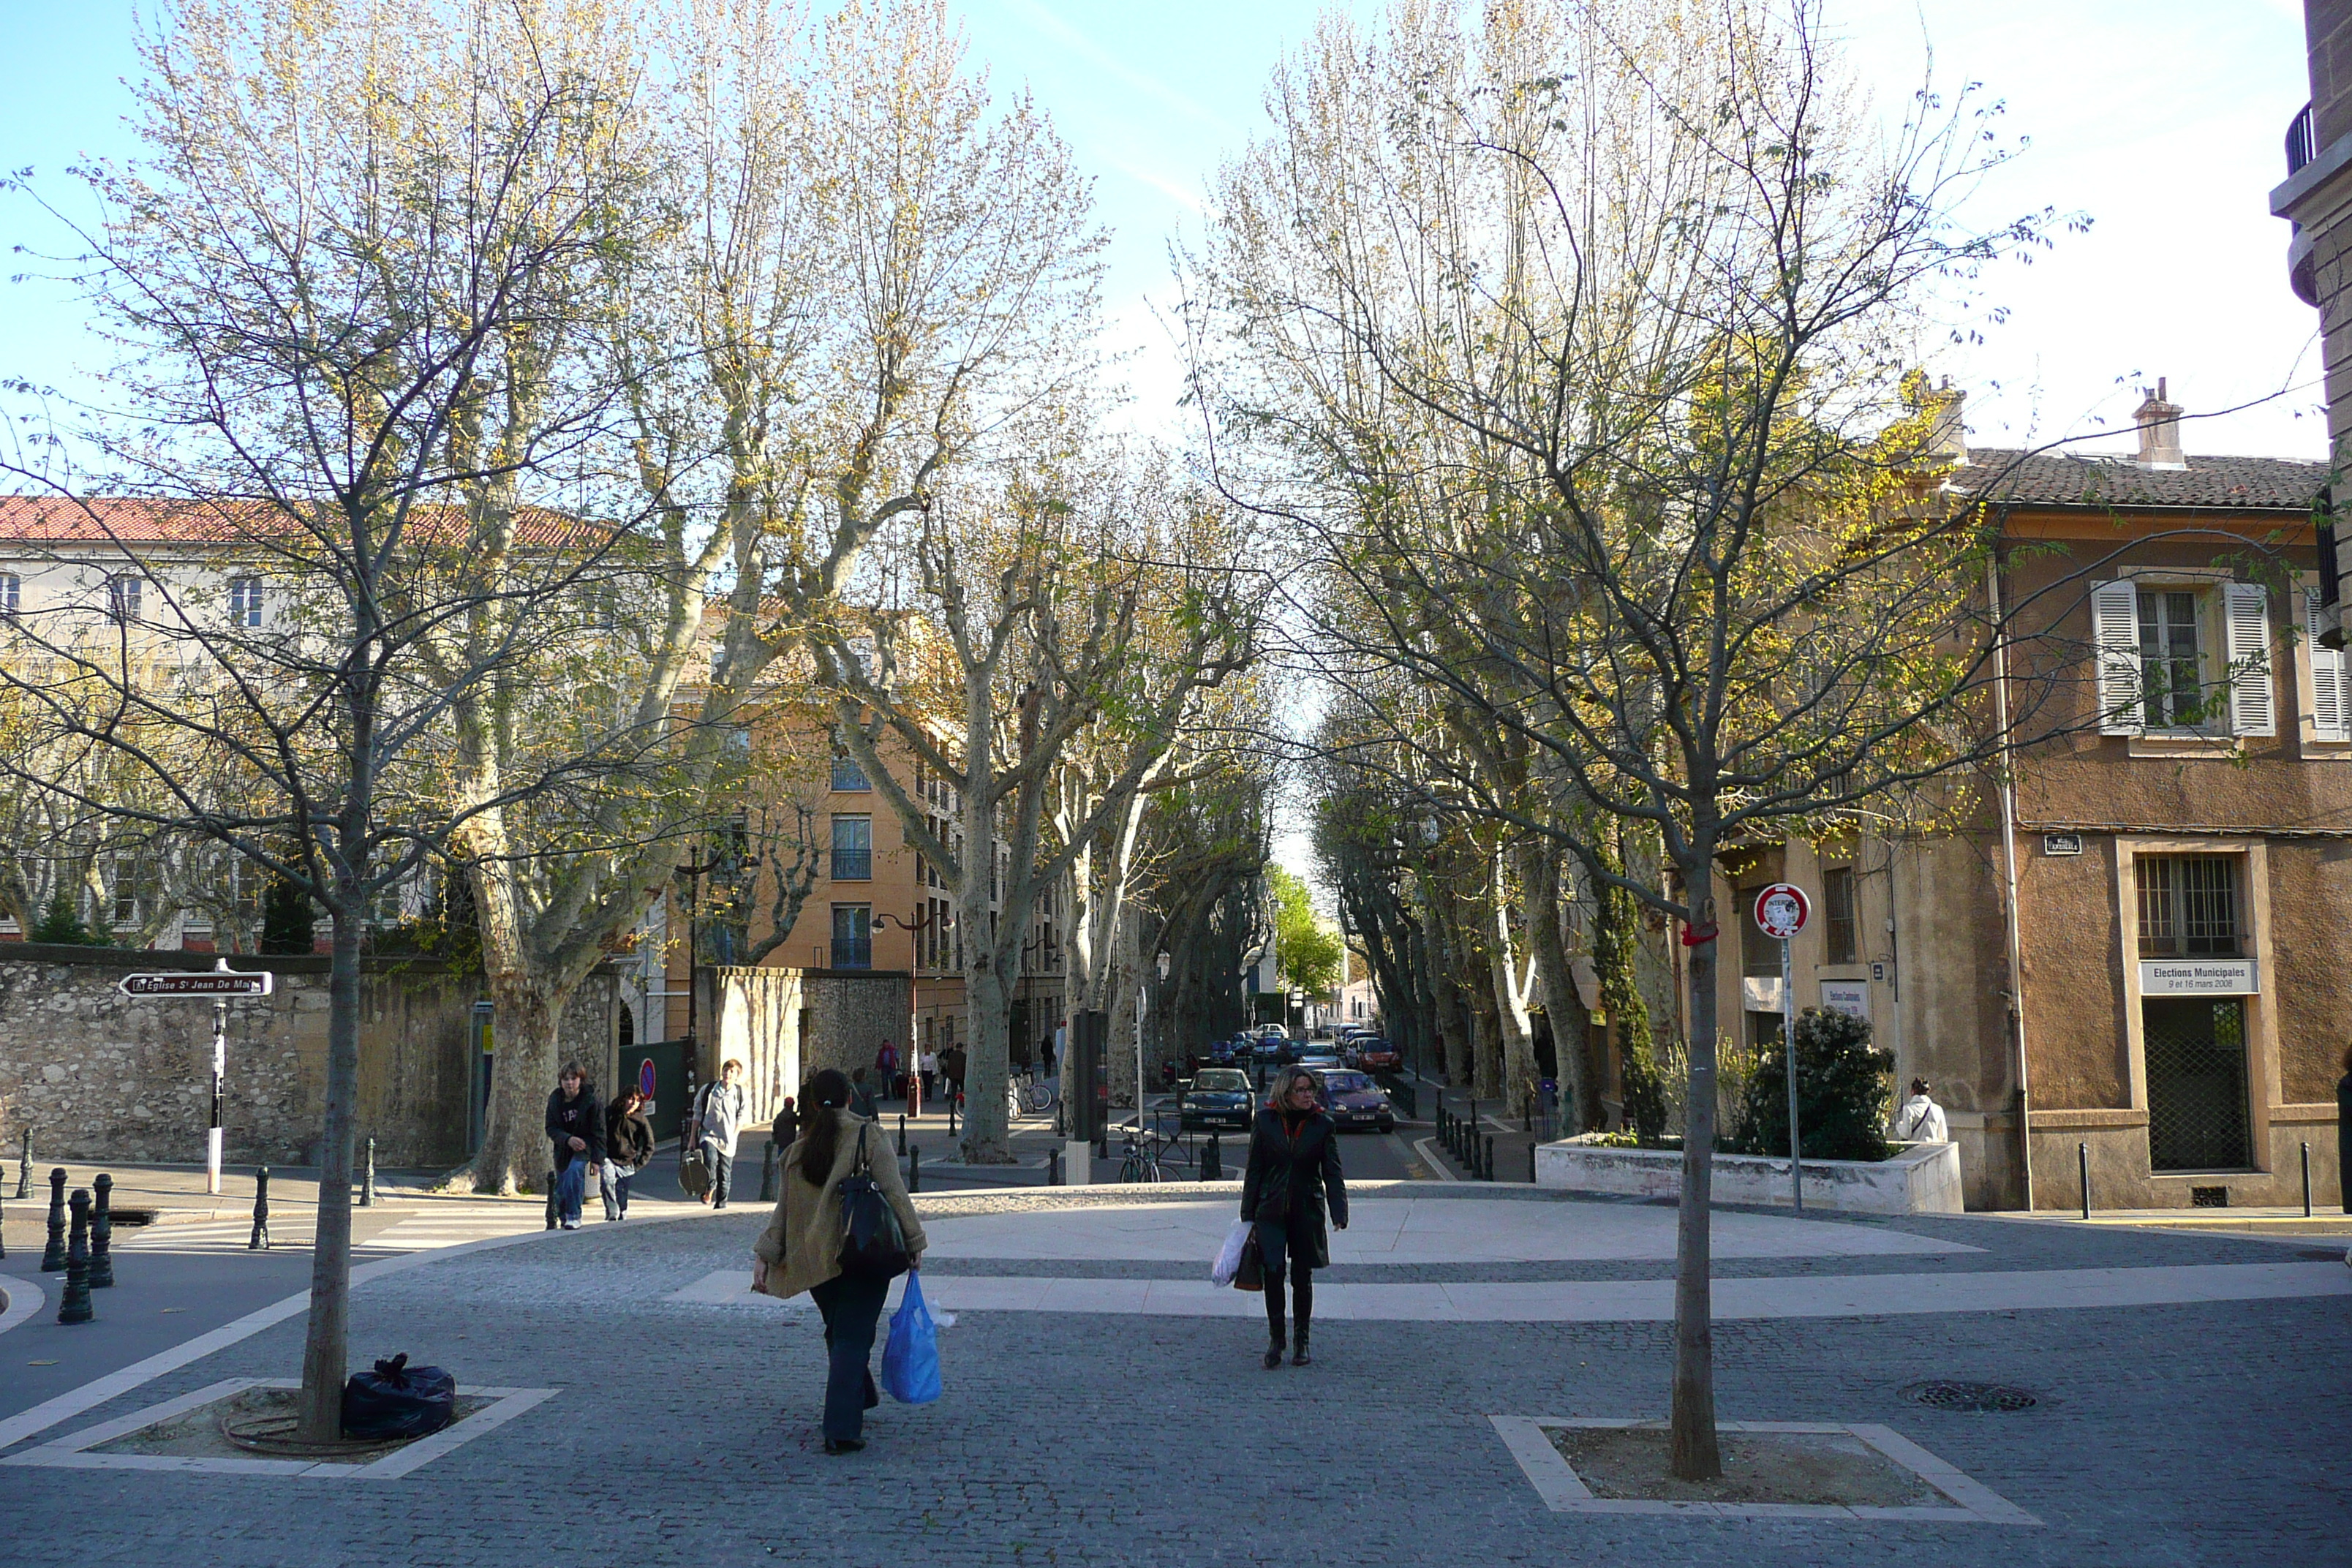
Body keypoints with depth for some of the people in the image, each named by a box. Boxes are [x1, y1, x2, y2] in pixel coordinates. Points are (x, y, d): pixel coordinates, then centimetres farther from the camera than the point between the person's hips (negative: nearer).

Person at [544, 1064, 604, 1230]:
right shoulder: (555, 1100, -4)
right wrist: (568, 1139, -24)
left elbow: (598, 1132, -10)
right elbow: (551, 1128, -5)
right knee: (561, 1183, 8)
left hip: (584, 1145, -4)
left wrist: (597, 1159, -15)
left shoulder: (590, 1101, -13)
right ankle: (563, 1216, 36)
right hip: (563, 1148, 4)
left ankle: (574, 1216, -24)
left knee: (575, 1170, -29)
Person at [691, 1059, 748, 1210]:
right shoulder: (708, 1090, -1)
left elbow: (740, 1118, 8)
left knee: (725, 1173, 4)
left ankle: (721, 1204, 16)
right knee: (711, 1159, -29)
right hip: (709, 1134, -1)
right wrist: (693, 1138, 6)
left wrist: (734, 1136, -2)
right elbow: (698, 1114, 6)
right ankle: (709, 1189, -10)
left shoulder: (740, 1094, 0)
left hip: (728, 1140, 1)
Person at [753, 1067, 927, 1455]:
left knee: (840, 1333, 21)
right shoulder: (869, 1138, -6)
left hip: (815, 1260, 4)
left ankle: (860, 1400, 36)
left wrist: (764, 1255, 11)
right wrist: (913, 1241, -1)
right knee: (853, 1338, -4)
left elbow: (784, 1209, 7)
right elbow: (894, 1193, -8)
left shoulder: (798, 1150, 7)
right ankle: (841, 1429, -11)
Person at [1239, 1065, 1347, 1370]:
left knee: (1302, 1277, 8)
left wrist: (1339, 1213, -15)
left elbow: (1332, 1173, -2)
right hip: (1271, 1210, 0)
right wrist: (1248, 1215, 2)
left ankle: (1301, 1342, 21)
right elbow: (1254, 1170, 3)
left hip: (1307, 1211, 0)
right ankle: (1275, 1339, 8)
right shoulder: (1266, 1121, -1)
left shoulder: (1323, 1125, -1)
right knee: (1273, 1273, -7)